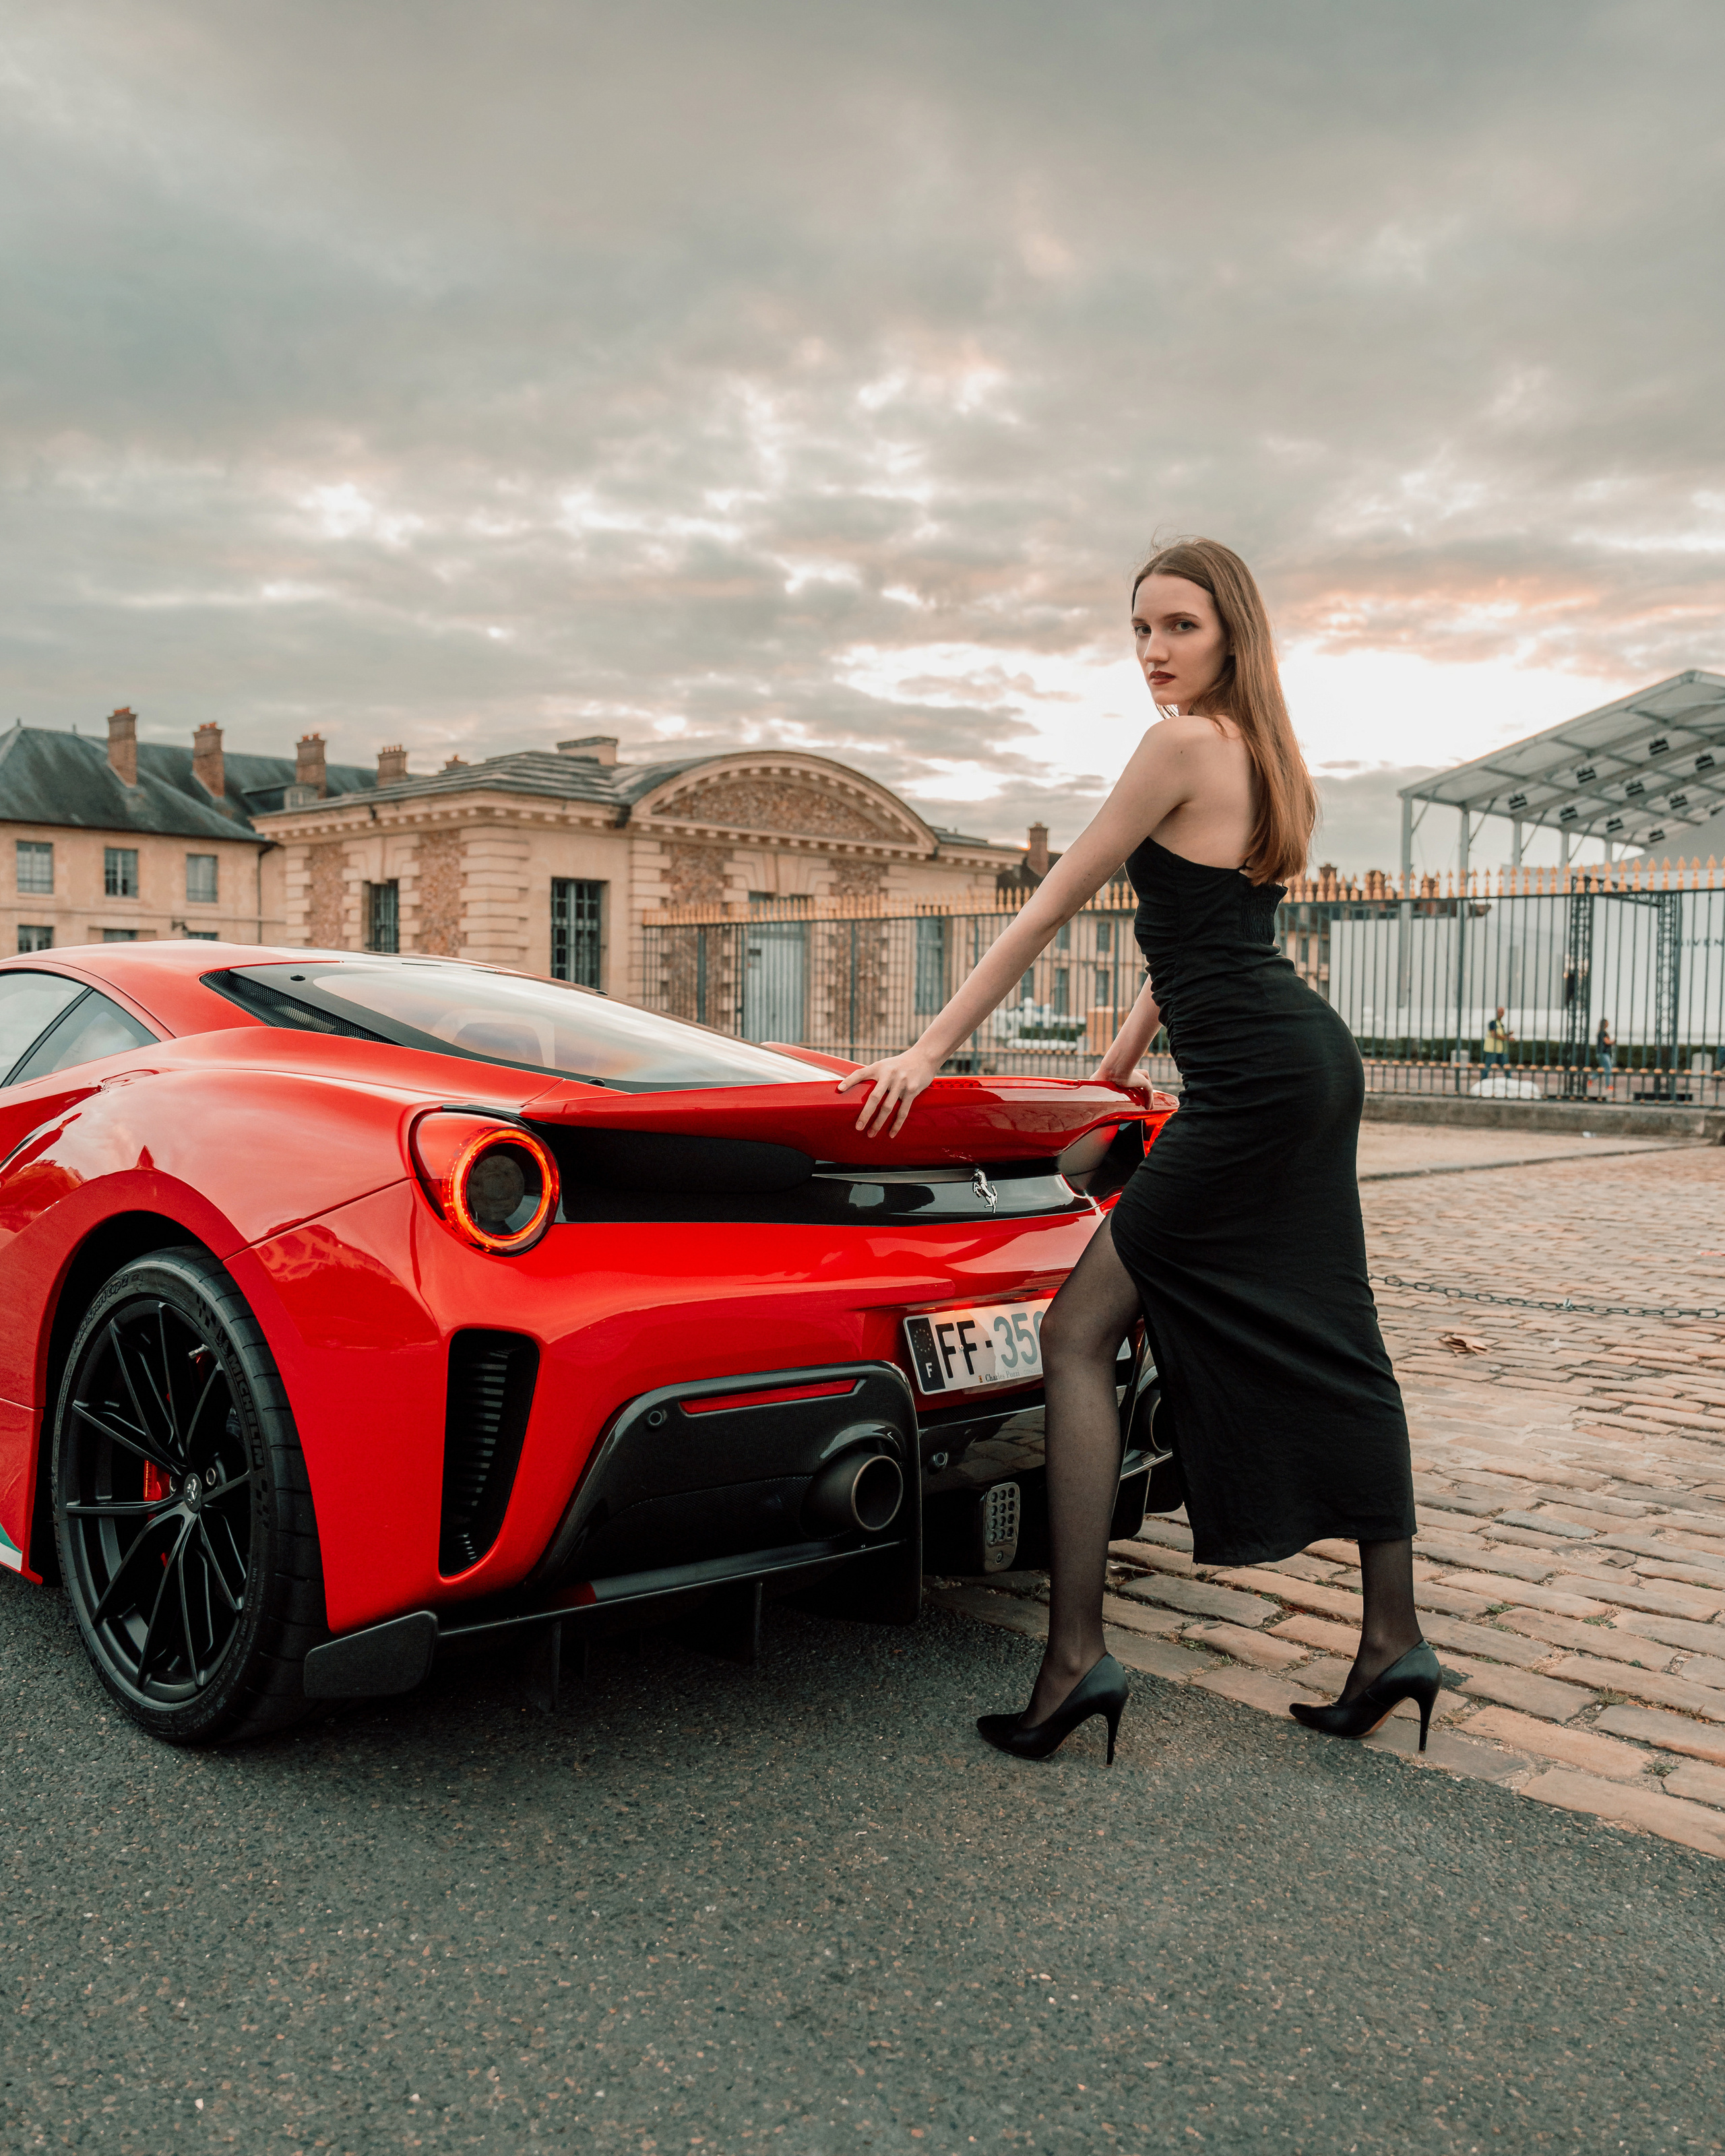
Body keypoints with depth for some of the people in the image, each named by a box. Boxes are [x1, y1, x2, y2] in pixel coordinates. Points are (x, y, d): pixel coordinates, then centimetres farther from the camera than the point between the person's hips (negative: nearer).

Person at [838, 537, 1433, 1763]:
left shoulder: (1184, 744, -9)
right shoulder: (1268, 759, 19)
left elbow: (1051, 907, -9)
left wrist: (931, 1050, -5)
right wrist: (1122, 1061, 29)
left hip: (1254, 1085, -10)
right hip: (1313, 1063, 10)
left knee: (1077, 1338, -6)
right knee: (1324, 1349, 13)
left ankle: (1078, 1655, -5)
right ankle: (1394, 1640, 20)